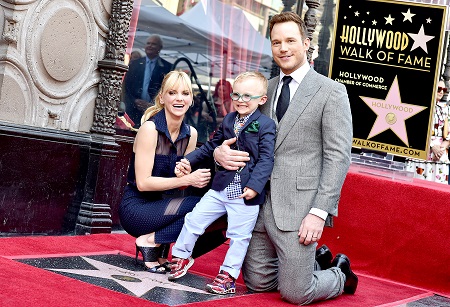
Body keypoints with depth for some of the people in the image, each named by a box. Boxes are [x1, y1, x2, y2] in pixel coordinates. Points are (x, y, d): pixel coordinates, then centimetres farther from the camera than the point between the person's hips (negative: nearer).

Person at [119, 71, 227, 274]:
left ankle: (161, 250, -2)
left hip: (165, 206, 7)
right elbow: (143, 182, -17)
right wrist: (187, 179, -23)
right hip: (136, 208, -7)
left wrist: (198, 177, -14)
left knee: (219, 223, -15)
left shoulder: (191, 134, 6)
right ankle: (150, 242, -11)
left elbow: (182, 181, 9)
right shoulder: (150, 128, -13)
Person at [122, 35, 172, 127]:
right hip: (134, 111, 2)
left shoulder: (167, 67, 3)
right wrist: (135, 101, -5)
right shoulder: (134, 64, 12)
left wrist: (154, 105, -11)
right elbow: (126, 86, 11)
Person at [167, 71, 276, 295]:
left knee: (239, 236, 3)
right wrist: (189, 160, 17)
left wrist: (254, 185, -24)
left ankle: (228, 275, 14)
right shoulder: (228, 120, 10)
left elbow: (266, 159, -15)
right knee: (194, 219, 9)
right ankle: (181, 257, 28)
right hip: (220, 187, 6)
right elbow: (211, 146, 23)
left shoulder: (266, 125, -9)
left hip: (245, 193, -6)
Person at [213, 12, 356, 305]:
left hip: (298, 210, -6)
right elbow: (241, 135, 16)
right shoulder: (265, 89, 13)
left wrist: (320, 212, -17)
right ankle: (317, 260, 34)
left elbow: (338, 157, -9)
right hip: (261, 205, 6)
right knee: (257, 282, 12)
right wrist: (220, 152, -9)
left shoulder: (331, 92, -4)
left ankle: (339, 275, 27)